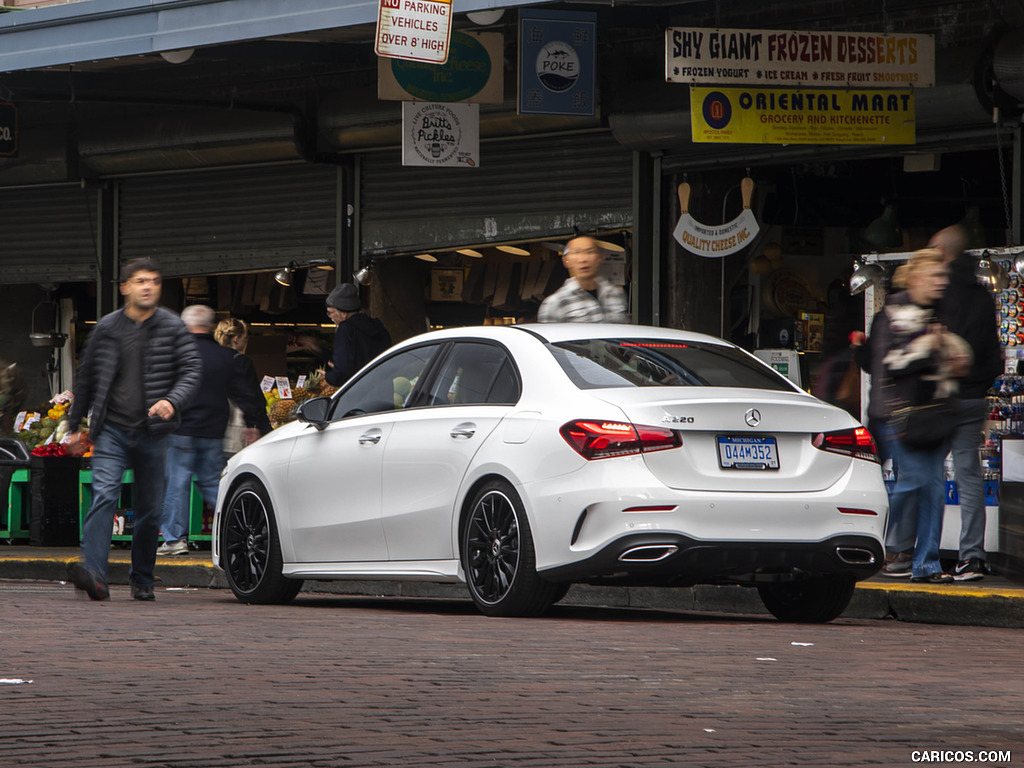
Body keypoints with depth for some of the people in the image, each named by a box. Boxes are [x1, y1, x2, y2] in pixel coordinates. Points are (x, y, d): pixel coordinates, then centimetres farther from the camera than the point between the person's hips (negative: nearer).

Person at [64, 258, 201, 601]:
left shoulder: (173, 328, 2)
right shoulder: (106, 329, 6)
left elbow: (190, 372, -3)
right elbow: (86, 378, 16)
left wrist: (172, 401, -23)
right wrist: (75, 426, 18)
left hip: (153, 434, 1)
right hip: (112, 430, 0)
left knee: (150, 509, 7)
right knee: (104, 495, -19)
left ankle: (142, 580, 21)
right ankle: (93, 574, -31)